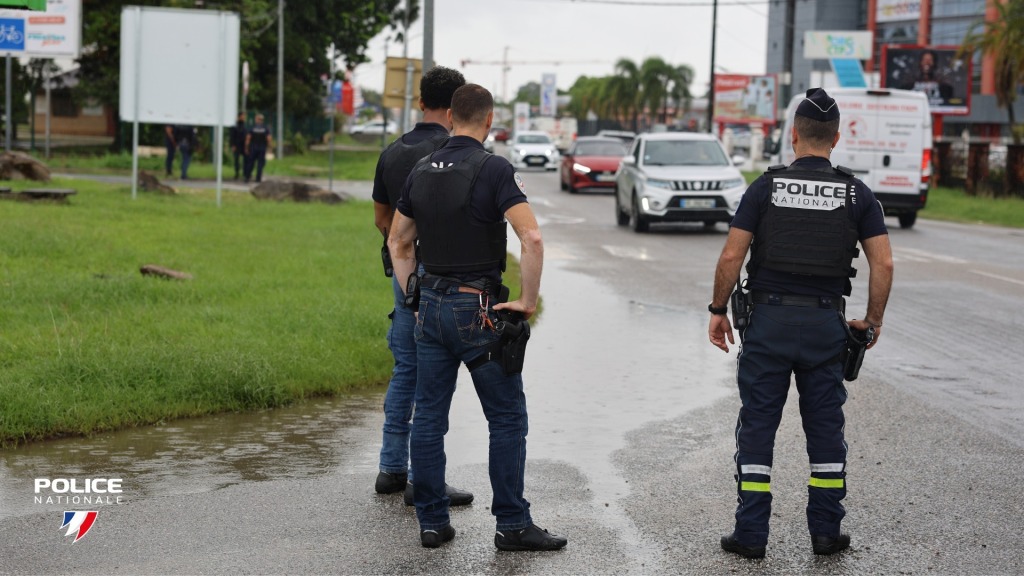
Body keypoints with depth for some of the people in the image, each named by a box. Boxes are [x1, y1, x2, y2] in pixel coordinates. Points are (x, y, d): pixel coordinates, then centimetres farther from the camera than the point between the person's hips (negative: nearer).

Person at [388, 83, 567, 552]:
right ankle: (512, 524, 6)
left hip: (430, 307, 6)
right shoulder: (494, 169, -12)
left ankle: (432, 521, 13)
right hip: (477, 310, -6)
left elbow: (398, 242, 16)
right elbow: (531, 238, -22)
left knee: (428, 416, 9)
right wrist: (528, 300, -13)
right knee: (507, 417, 4)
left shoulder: (422, 170, 7)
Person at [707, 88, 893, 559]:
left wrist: (718, 311, 5)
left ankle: (751, 534, 6)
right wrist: (873, 320, 9)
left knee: (757, 424, 5)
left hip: (768, 320, -1)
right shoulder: (856, 193, 2)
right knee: (825, 426, 11)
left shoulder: (766, 187, -2)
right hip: (825, 323, 1)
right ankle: (826, 531, 16)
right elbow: (883, 263, -3)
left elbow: (731, 257, -6)